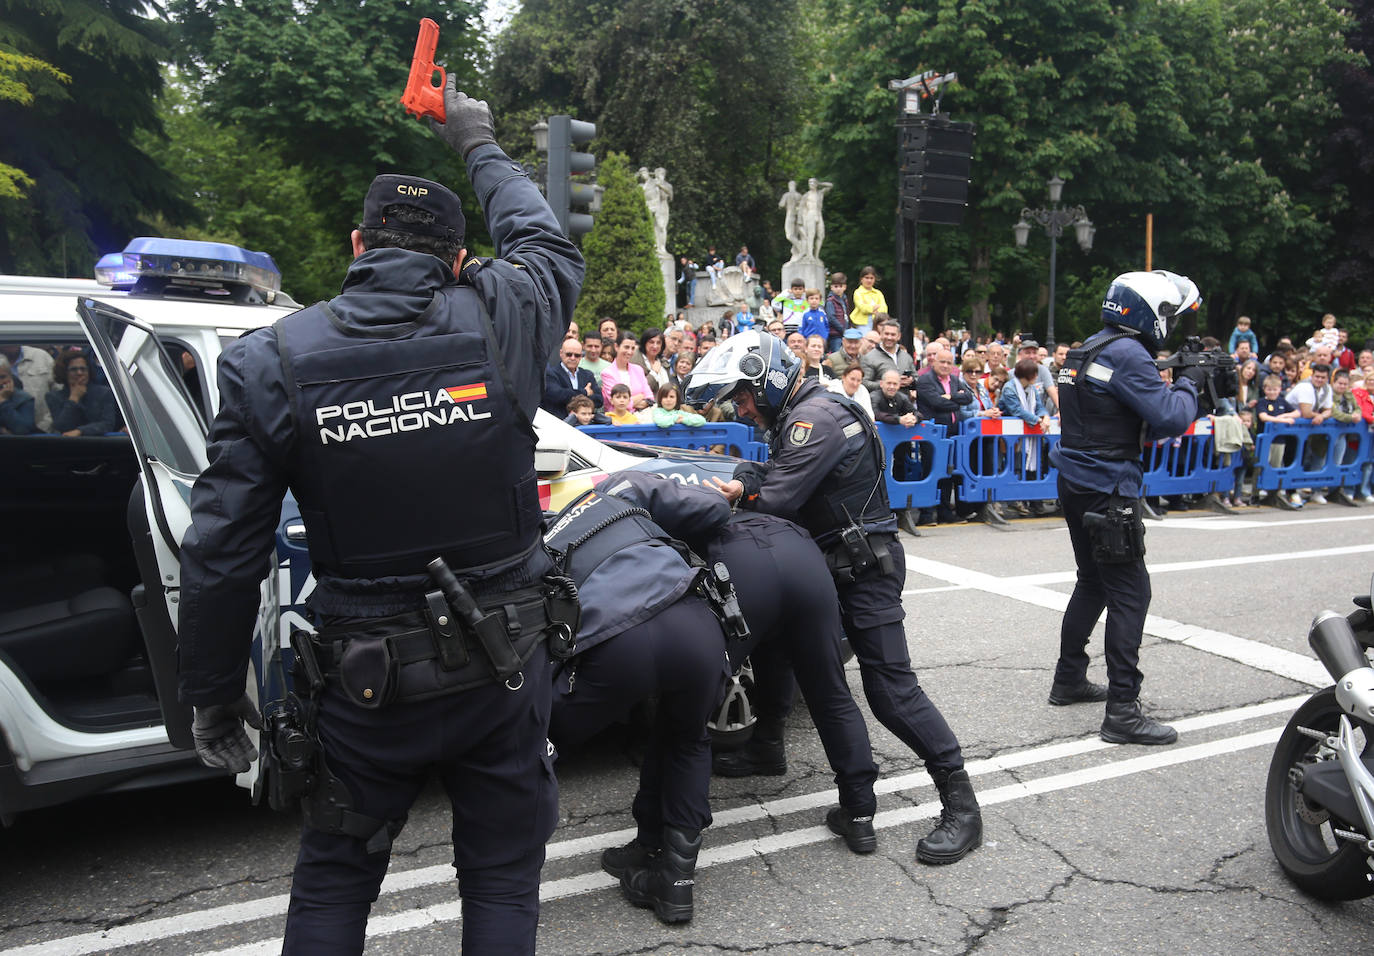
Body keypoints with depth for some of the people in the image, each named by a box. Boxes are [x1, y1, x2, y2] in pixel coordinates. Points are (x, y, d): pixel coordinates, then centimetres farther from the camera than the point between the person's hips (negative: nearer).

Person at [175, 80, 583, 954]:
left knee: (333, 882, 23)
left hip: (366, 683, 0)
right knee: (503, 874, 19)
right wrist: (479, 144, 29)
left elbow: (223, 554, -8)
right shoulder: (500, 322, -10)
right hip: (505, 666, 1)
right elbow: (549, 243, 15)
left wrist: (213, 694, 5)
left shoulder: (269, 362, -9)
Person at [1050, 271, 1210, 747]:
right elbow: (1171, 420, -21)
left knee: (1093, 583, 21)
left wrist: (1184, 387, 9)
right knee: (1130, 593, -5)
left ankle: (1069, 680, 31)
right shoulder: (1128, 355, -16)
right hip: (1107, 490, -10)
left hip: (1077, 485, 10)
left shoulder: (1089, 349, 15)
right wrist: (1188, 383, -3)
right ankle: (1122, 711, -3)